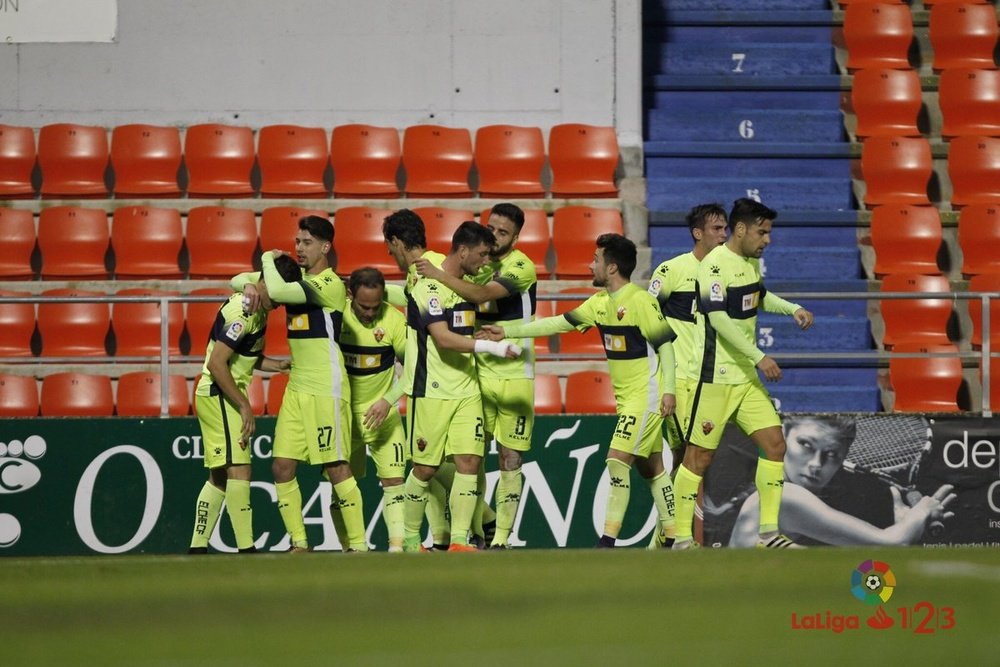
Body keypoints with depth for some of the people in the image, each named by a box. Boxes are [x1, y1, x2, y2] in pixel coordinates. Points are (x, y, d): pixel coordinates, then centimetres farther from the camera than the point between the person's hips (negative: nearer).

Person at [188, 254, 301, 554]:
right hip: (218, 395, -10)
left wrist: (279, 365, 7)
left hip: (217, 396, 10)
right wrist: (244, 406, -20)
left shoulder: (258, 310, 13)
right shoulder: (243, 311, -19)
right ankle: (246, 551, -15)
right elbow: (217, 363, -23)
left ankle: (197, 547, 15)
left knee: (220, 476, 12)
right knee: (238, 470, -13)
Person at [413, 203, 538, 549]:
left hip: (514, 375, -5)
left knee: (511, 460, -1)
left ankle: (501, 538, 1)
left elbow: (482, 295, -25)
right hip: (478, 374, 5)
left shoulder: (521, 267, -10)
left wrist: (440, 275, -26)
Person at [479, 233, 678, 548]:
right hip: (626, 398, 9)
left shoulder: (640, 301, -15)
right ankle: (673, 536, 14)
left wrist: (669, 390, -19)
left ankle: (608, 540, -14)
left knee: (618, 460, -14)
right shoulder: (600, 303, 10)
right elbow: (559, 323, 14)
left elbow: (665, 343, -14)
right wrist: (507, 332, 14)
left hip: (646, 396, -9)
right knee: (651, 468, 10)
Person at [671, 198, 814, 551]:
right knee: (699, 456, -2)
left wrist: (793, 309, 15)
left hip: (746, 377, 8)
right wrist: (759, 357, -26)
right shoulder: (715, 264, -16)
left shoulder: (751, 262, 11)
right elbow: (719, 318, -24)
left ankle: (768, 531, 6)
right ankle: (682, 538, 5)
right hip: (715, 378, -8)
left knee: (774, 444, 1)